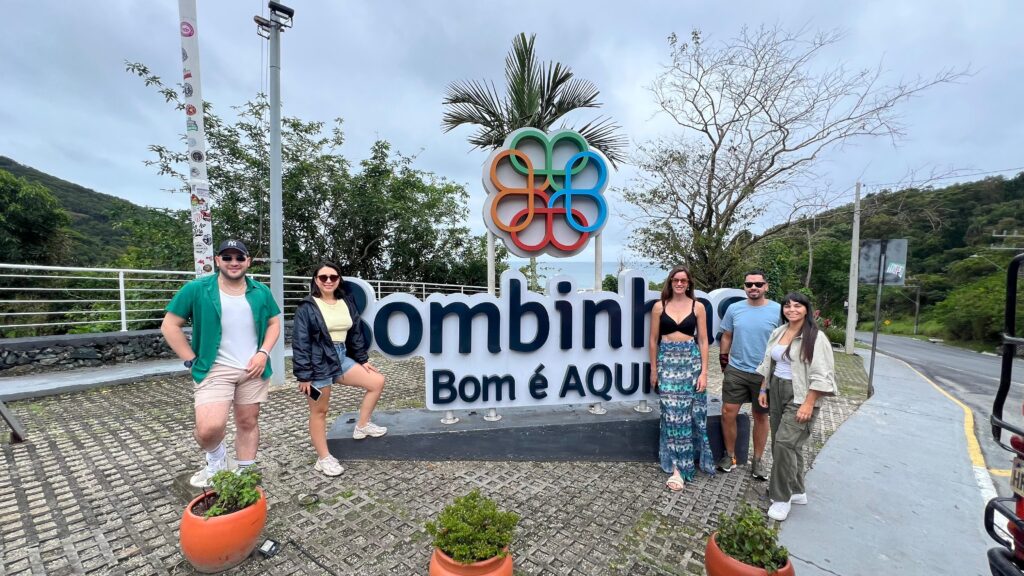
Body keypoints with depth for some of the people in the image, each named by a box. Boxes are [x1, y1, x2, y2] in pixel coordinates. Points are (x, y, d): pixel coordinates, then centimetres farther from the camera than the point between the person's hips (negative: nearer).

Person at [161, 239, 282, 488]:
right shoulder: (196, 289, -6)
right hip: (215, 369, -2)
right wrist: (192, 360, -6)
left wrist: (263, 353, -4)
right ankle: (216, 460, 18)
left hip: (252, 369, 3)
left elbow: (274, 322, 10)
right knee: (208, 428, -16)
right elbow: (170, 326, -1)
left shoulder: (260, 292, 2)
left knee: (248, 422, 12)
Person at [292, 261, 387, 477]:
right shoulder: (307, 307, -11)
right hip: (318, 362, -6)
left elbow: (355, 334, 13)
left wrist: (363, 359, 12)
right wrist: (303, 375, -14)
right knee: (319, 411, 6)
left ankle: (362, 425, 20)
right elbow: (300, 342, -12)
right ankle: (323, 458, 22)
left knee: (377, 381, 4)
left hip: (341, 357, 6)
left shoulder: (347, 303, 7)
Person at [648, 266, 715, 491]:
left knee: (689, 412, 5)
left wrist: (704, 371, -4)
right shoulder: (659, 306, 2)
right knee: (673, 412, -1)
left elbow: (703, 340, 2)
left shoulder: (697, 306, 3)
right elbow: (653, 339, 5)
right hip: (667, 361, 0)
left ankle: (680, 464, 23)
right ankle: (677, 467, 6)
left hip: (691, 360, 1)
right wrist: (653, 369, 4)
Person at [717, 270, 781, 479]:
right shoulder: (734, 309, 0)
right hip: (736, 370, 2)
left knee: (760, 416, 13)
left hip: (764, 374, -1)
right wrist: (723, 359, 8)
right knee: (728, 413, 2)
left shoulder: (778, 311, -7)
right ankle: (730, 455, 21)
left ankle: (758, 460, 30)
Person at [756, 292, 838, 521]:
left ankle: (782, 498, 2)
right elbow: (768, 364, 15)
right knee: (788, 444, 15)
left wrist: (808, 404, -19)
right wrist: (763, 390, 12)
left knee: (785, 442, -12)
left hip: (800, 396, -7)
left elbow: (820, 375, -15)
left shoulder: (816, 337, -12)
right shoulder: (777, 333, 9)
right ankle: (796, 491, 31)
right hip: (777, 392, 7)